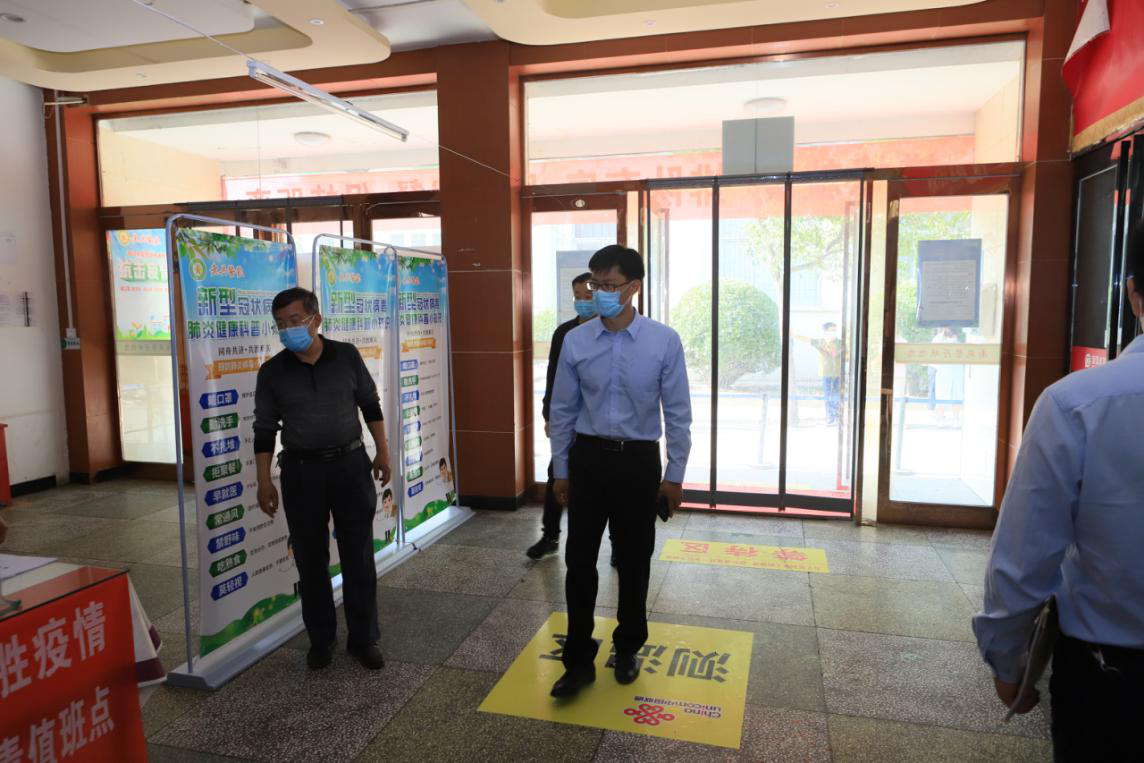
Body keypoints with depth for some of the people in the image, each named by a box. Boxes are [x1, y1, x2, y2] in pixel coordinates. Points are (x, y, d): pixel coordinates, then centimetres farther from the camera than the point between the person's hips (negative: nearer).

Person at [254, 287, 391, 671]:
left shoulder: (347, 356, -3)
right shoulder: (272, 372, -3)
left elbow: (370, 405, 7)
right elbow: (264, 429, 2)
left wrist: (382, 452, 5)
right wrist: (264, 481, 0)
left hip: (350, 464, 0)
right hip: (302, 471, 0)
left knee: (359, 557, 5)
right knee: (310, 561, 9)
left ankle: (364, 638, 20)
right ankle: (321, 639, 26)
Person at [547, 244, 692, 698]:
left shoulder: (664, 342, -9)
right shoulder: (575, 341, -3)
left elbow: (677, 413, -3)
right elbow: (562, 410, 4)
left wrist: (674, 475, -2)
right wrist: (560, 470, 6)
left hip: (638, 460, -1)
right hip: (588, 457, 1)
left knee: (633, 561, 13)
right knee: (579, 560, 3)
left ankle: (627, 650, 35)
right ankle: (579, 660, 20)